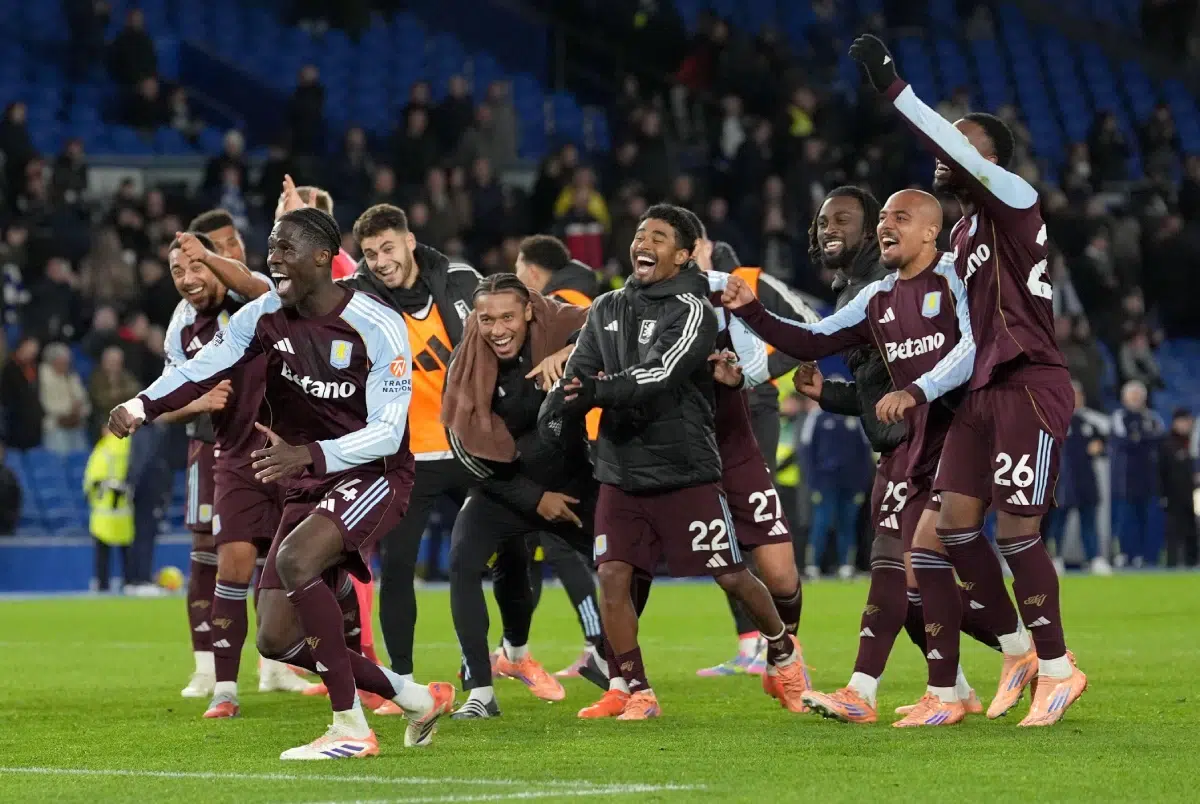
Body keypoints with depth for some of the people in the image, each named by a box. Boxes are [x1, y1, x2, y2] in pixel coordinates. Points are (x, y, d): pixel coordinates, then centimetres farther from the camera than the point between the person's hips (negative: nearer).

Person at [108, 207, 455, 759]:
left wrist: (308, 454, -39)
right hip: (308, 485, 7)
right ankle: (414, 698, 21)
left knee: (295, 560, -34)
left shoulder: (376, 326, -18)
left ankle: (351, 729, -25)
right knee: (277, 639, 0)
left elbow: (386, 434, -23)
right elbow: (203, 369, -10)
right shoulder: (266, 315, -1)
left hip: (372, 475, -7)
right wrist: (142, 406, -31)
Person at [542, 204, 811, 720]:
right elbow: (578, 378, 3)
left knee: (731, 576, 1)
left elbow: (660, 377, -23)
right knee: (612, 577, -7)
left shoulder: (691, 310, -9)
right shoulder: (608, 310, 11)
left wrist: (599, 391, -32)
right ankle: (631, 691, 3)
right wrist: (555, 415, -18)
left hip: (684, 473, -5)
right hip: (621, 473, 5)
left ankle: (783, 654, 26)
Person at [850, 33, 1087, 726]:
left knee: (1016, 531, -9)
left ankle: (1059, 667, 3)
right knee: (955, 523, 3)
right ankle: (1017, 653, 15)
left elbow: (961, 154, -25)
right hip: (984, 390, 9)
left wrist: (894, 89, -28)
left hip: (1030, 387, -9)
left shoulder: (1014, 203, -7)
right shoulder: (964, 233, 19)